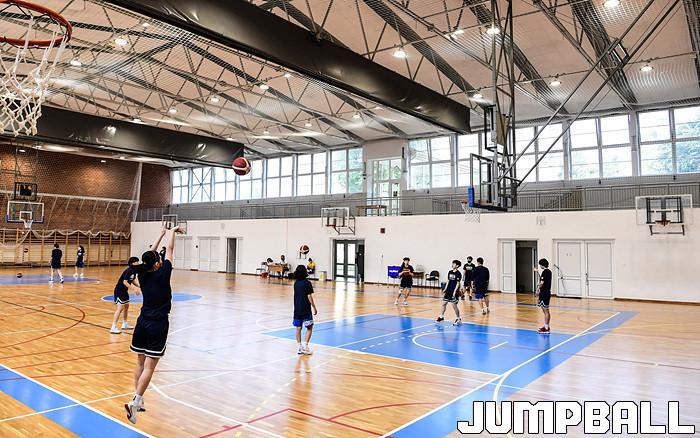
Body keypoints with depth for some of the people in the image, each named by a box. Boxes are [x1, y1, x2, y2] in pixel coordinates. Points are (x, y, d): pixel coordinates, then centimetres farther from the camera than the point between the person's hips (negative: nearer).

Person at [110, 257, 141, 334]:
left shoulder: (134, 270, 5)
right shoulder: (129, 270, -22)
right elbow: (124, 282, -25)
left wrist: (139, 287, 5)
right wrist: (134, 289, -22)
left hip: (124, 291, 10)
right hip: (119, 290, -10)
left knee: (126, 306, 19)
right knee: (120, 308, -12)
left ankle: (124, 324, 33)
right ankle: (113, 328, -11)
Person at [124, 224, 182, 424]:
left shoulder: (142, 274, 0)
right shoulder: (162, 274, -13)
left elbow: (151, 253, 12)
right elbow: (169, 249, -4)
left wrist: (162, 233, 23)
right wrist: (172, 231, 11)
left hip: (142, 322, 6)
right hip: (158, 325, -6)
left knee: (140, 362, 15)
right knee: (149, 366, -3)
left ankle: (138, 400, 23)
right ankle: (135, 402, -10)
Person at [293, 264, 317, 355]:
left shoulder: (296, 283, 6)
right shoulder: (307, 283, -13)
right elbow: (309, 297, -14)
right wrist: (314, 308, -7)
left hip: (297, 309, 6)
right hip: (306, 310, -6)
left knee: (298, 328, 9)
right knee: (309, 328, 6)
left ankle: (299, 347, 12)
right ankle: (305, 346, -1)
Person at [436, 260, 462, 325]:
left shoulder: (458, 273, -10)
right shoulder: (450, 272, 9)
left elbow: (458, 283, -13)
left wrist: (455, 291, -19)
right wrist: (445, 289, 11)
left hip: (454, 292, -7)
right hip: (448, 291, 7)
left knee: (454, 305, -5)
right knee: (444, 303, 9)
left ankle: (458, 319, 9)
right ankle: (441, 317, 20)